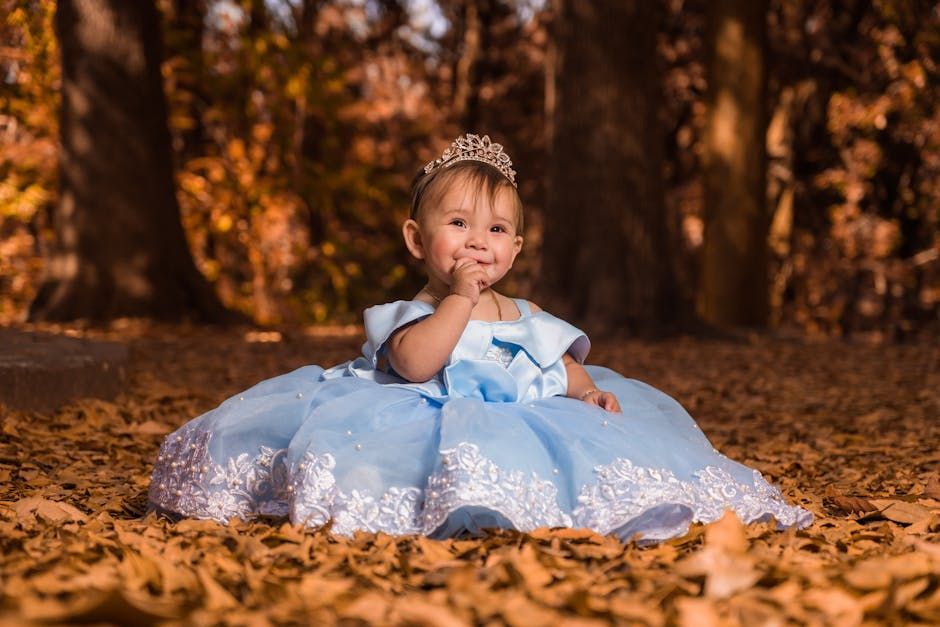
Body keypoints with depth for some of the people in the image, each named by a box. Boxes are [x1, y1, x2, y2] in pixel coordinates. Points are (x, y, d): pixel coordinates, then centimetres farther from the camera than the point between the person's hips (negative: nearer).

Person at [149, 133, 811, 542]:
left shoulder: (527, 316, 19)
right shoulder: (415, 312, 1)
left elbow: (566, 365, 24)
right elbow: (414, 364, -21)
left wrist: (590, 392, 1)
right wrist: (461, 301, -18)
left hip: (527, 426, 6)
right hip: (441, 432, -6)